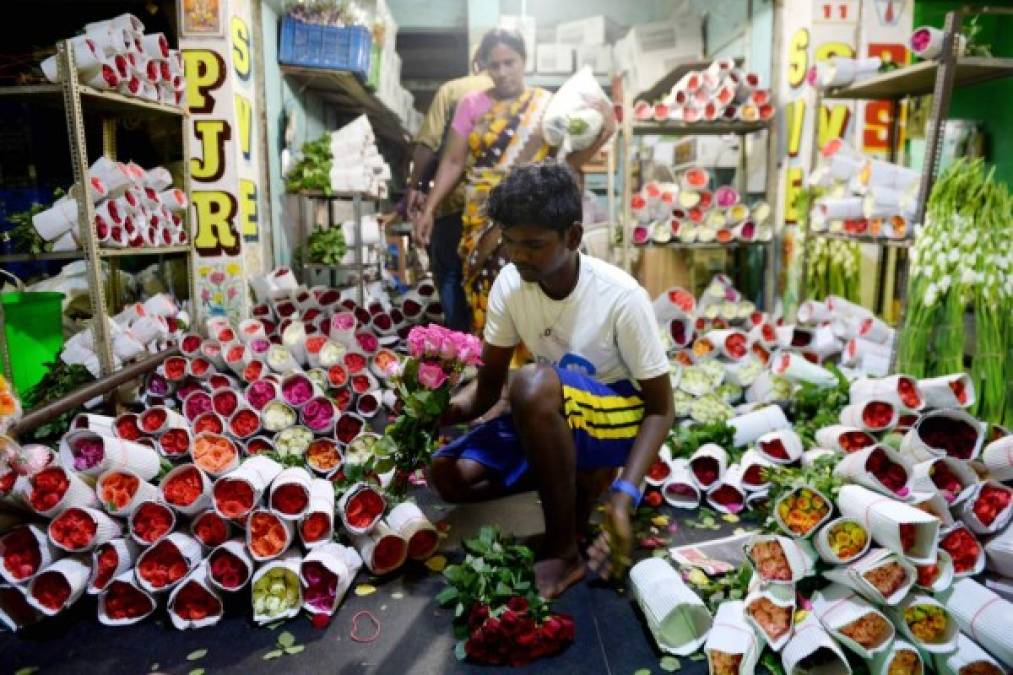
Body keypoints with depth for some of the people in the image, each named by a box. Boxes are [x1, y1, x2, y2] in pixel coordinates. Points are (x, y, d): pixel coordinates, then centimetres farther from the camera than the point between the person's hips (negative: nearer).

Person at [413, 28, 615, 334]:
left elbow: (567, 161, 3)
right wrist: (429, 209, 3)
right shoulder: (471, 104, 8)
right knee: (487, 300, -3)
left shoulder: (547, 105, 6)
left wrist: (602, 134, -13)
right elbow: (453, 161, 8)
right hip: (484, 222, 1)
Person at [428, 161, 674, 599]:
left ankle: (563, 553, -19)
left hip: (620, 418, -5)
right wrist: (442, 410, -28)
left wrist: (624, 496, -29)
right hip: (552, 419, 6)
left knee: (534, 384, -38)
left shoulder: (621, 298, -25)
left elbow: (660, 409, -17)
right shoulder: (509, 284, -12)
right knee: (448, 474, -12)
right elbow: (488, 385, -5)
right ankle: (577, 477, 5)